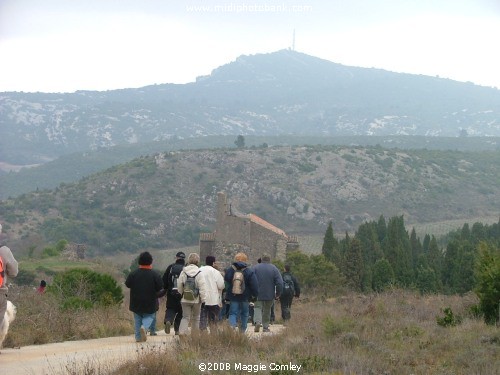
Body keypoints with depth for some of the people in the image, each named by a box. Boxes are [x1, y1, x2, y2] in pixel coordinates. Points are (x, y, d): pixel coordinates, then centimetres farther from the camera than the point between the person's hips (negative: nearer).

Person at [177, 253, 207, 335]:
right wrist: (203, 300, -5)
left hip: (185, 300, 2)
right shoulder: (199, 273, -10)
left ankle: (182, 332, -15)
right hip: (196, 300, -2)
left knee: (185, 317, 5)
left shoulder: (183, 272, -2)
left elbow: (179, 286, 5)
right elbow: (202, 288, -11)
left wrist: (180, 295, 21)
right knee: (196, 318, 14)